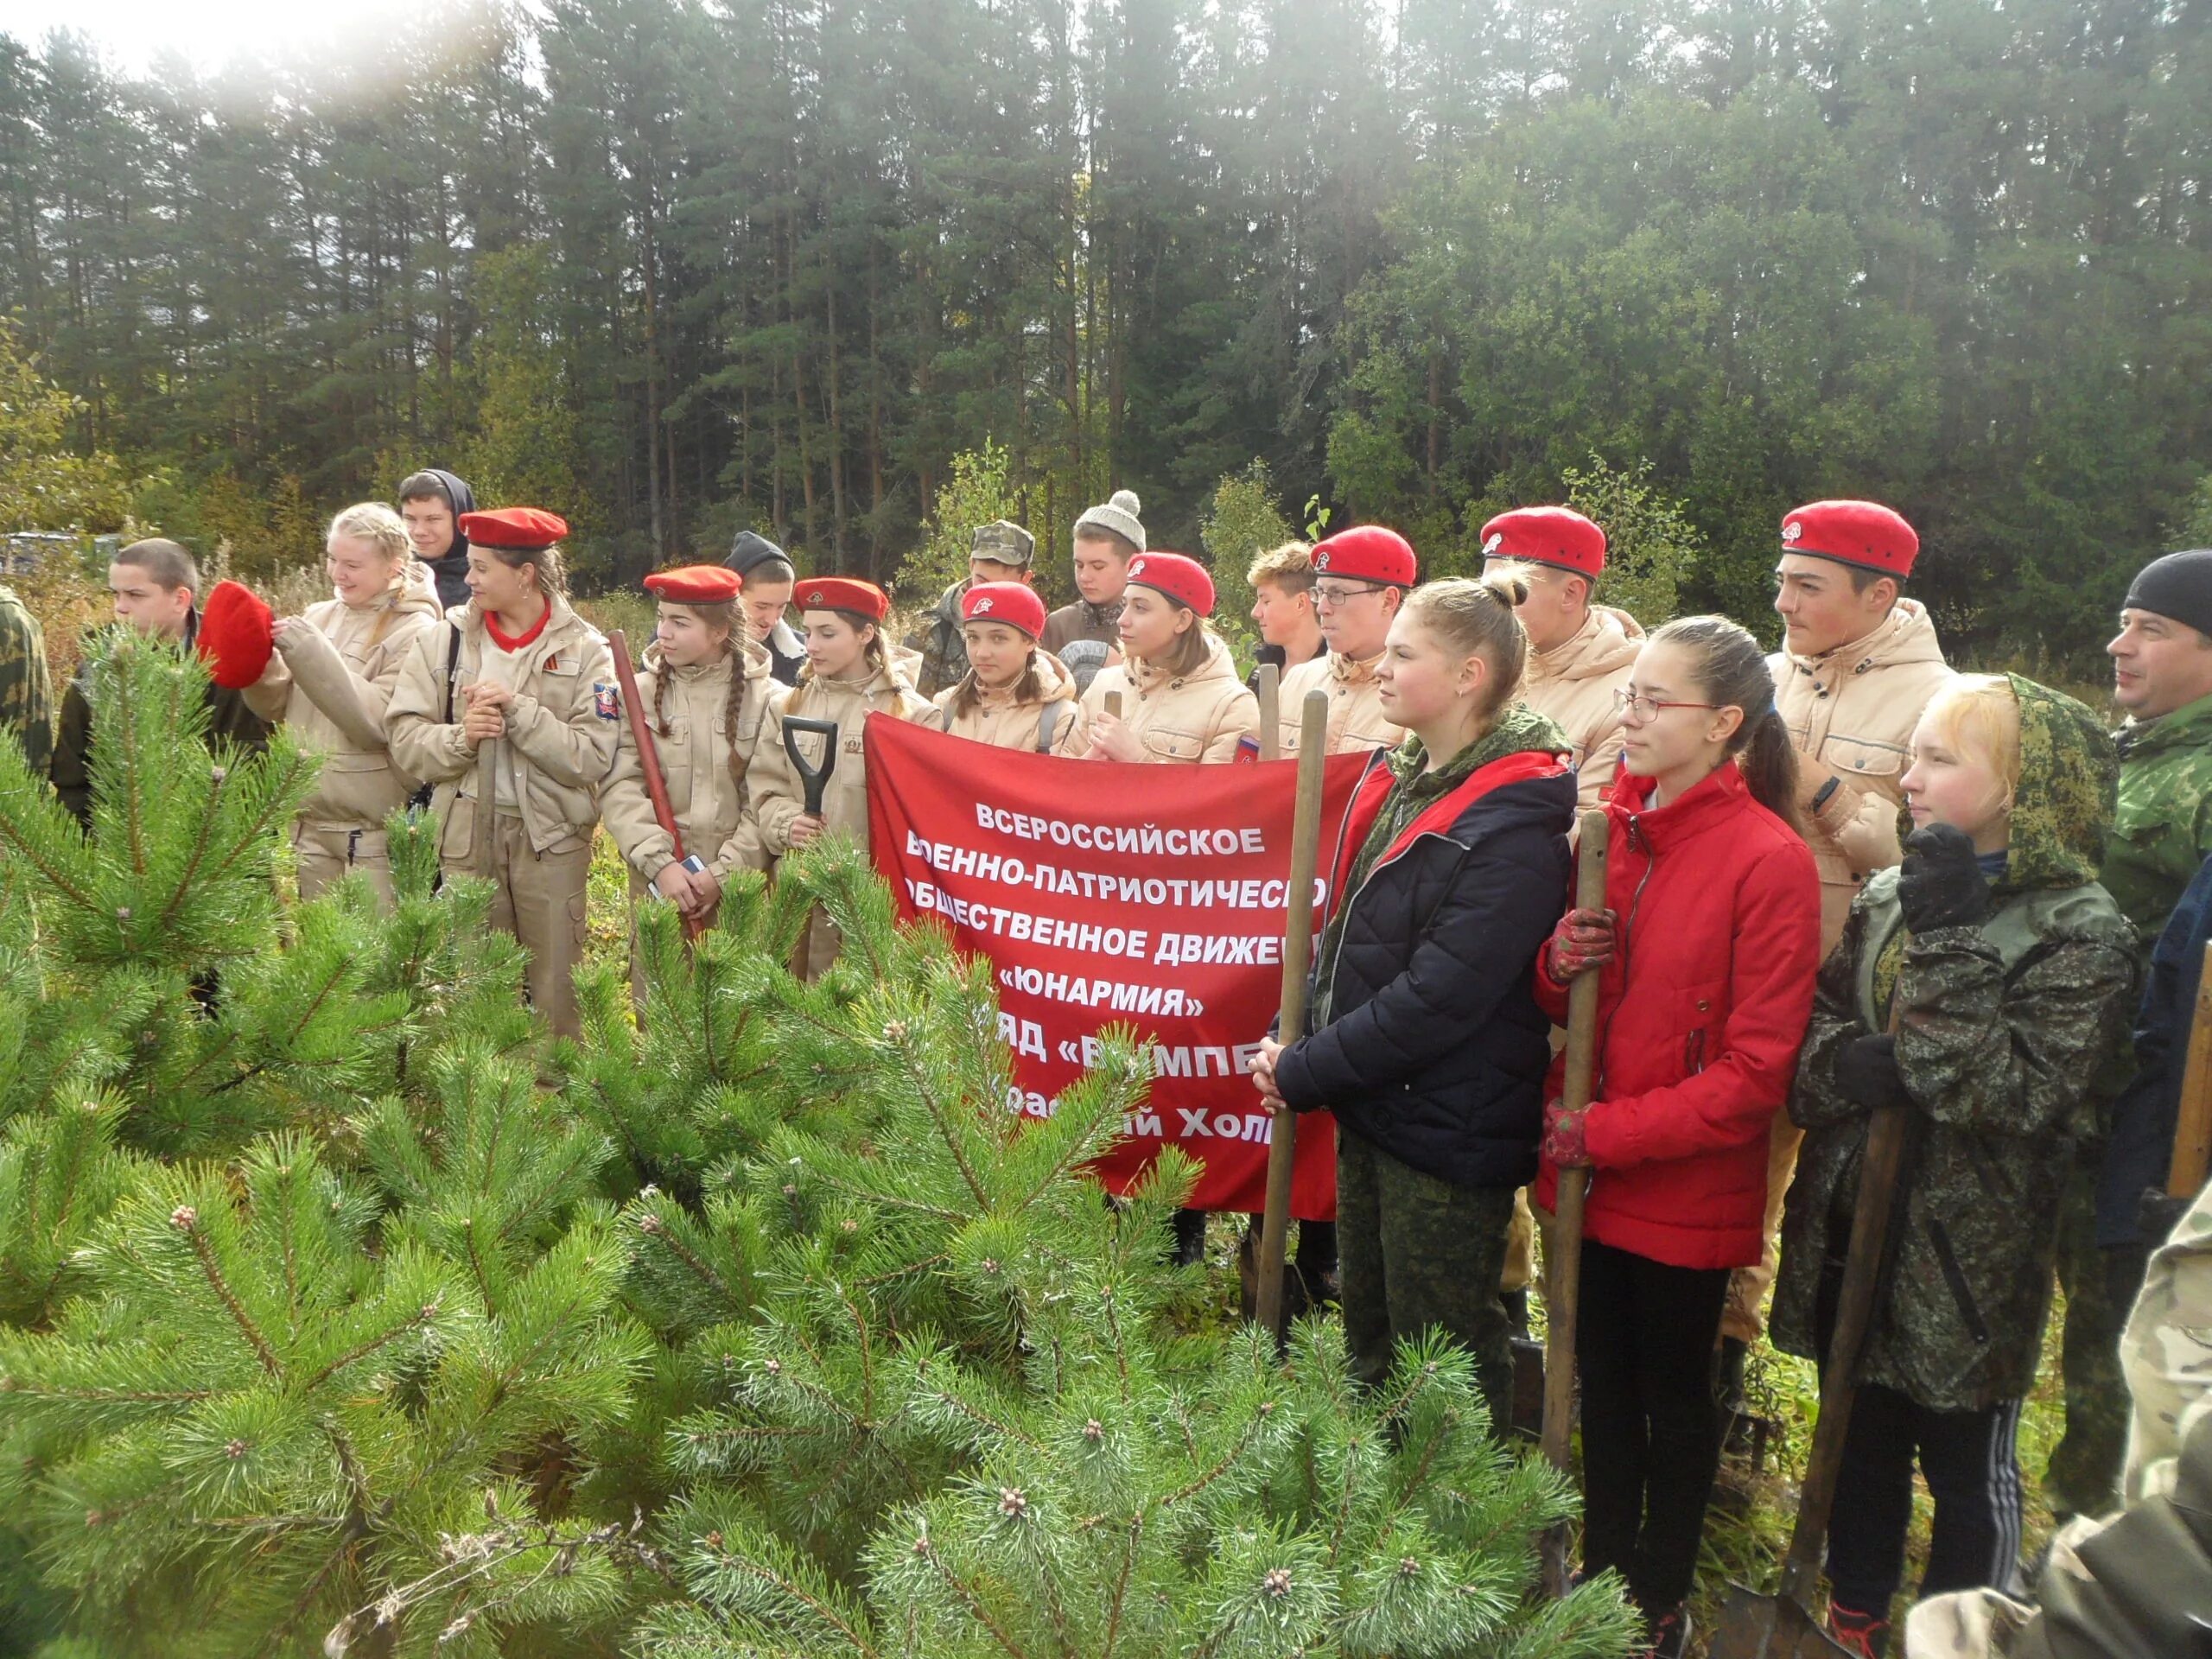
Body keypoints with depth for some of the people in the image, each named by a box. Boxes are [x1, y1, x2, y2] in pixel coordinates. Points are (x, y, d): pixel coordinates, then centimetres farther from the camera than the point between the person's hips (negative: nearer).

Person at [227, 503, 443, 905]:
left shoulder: (415, 632, -9)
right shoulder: (319, 616, 8)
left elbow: (376, 724, -19)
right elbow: (279, 708, 11)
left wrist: (310, 652, -22)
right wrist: (256, 660, -8)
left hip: (375, 831, -6)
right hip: (307, 819, 6)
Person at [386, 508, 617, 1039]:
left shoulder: (584, 650, -2)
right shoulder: (442, 641, 6)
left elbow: (593, 757, -11)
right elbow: (405, 740, 1)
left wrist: (520, 710, -18)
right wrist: (460, 738, -17)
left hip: (551, 841, -2)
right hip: (466, 838, 2)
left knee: (555, 993, 4)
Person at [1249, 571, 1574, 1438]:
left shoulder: (1514, 825, -21)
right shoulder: (1391, 777, 6)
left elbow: (1438, 998, -25)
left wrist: (1303, 1073, -18)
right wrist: (1295, 1042, -1)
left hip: (1449, 1130, -8)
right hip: (1368, 1106, 8)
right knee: (1369, 1338, 23)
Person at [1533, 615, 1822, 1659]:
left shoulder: (1770, 859, -16)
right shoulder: (1609, 826, 2)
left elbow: (1756, 1069, -17)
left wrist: (1611, 1133, -19)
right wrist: (1558, 965, -11)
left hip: (1685, 1189, -5)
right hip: (1586, 1170, 5)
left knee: (1673, 1394, 14)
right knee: (1602, 1379, 19)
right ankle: (1601, 1569, 39)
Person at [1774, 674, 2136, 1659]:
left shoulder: (2081, 932, -13)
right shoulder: (1891, 896, 5)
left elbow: (2013, 1099, -21)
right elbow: (1810, 1028, 4)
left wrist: (1950, 943, -24)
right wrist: (1851, 1065, -18)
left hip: (1968, 1254, -5)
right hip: (1850, 1230, 6)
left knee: (1968, 1468, 13)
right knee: (1860, 1443, 21)